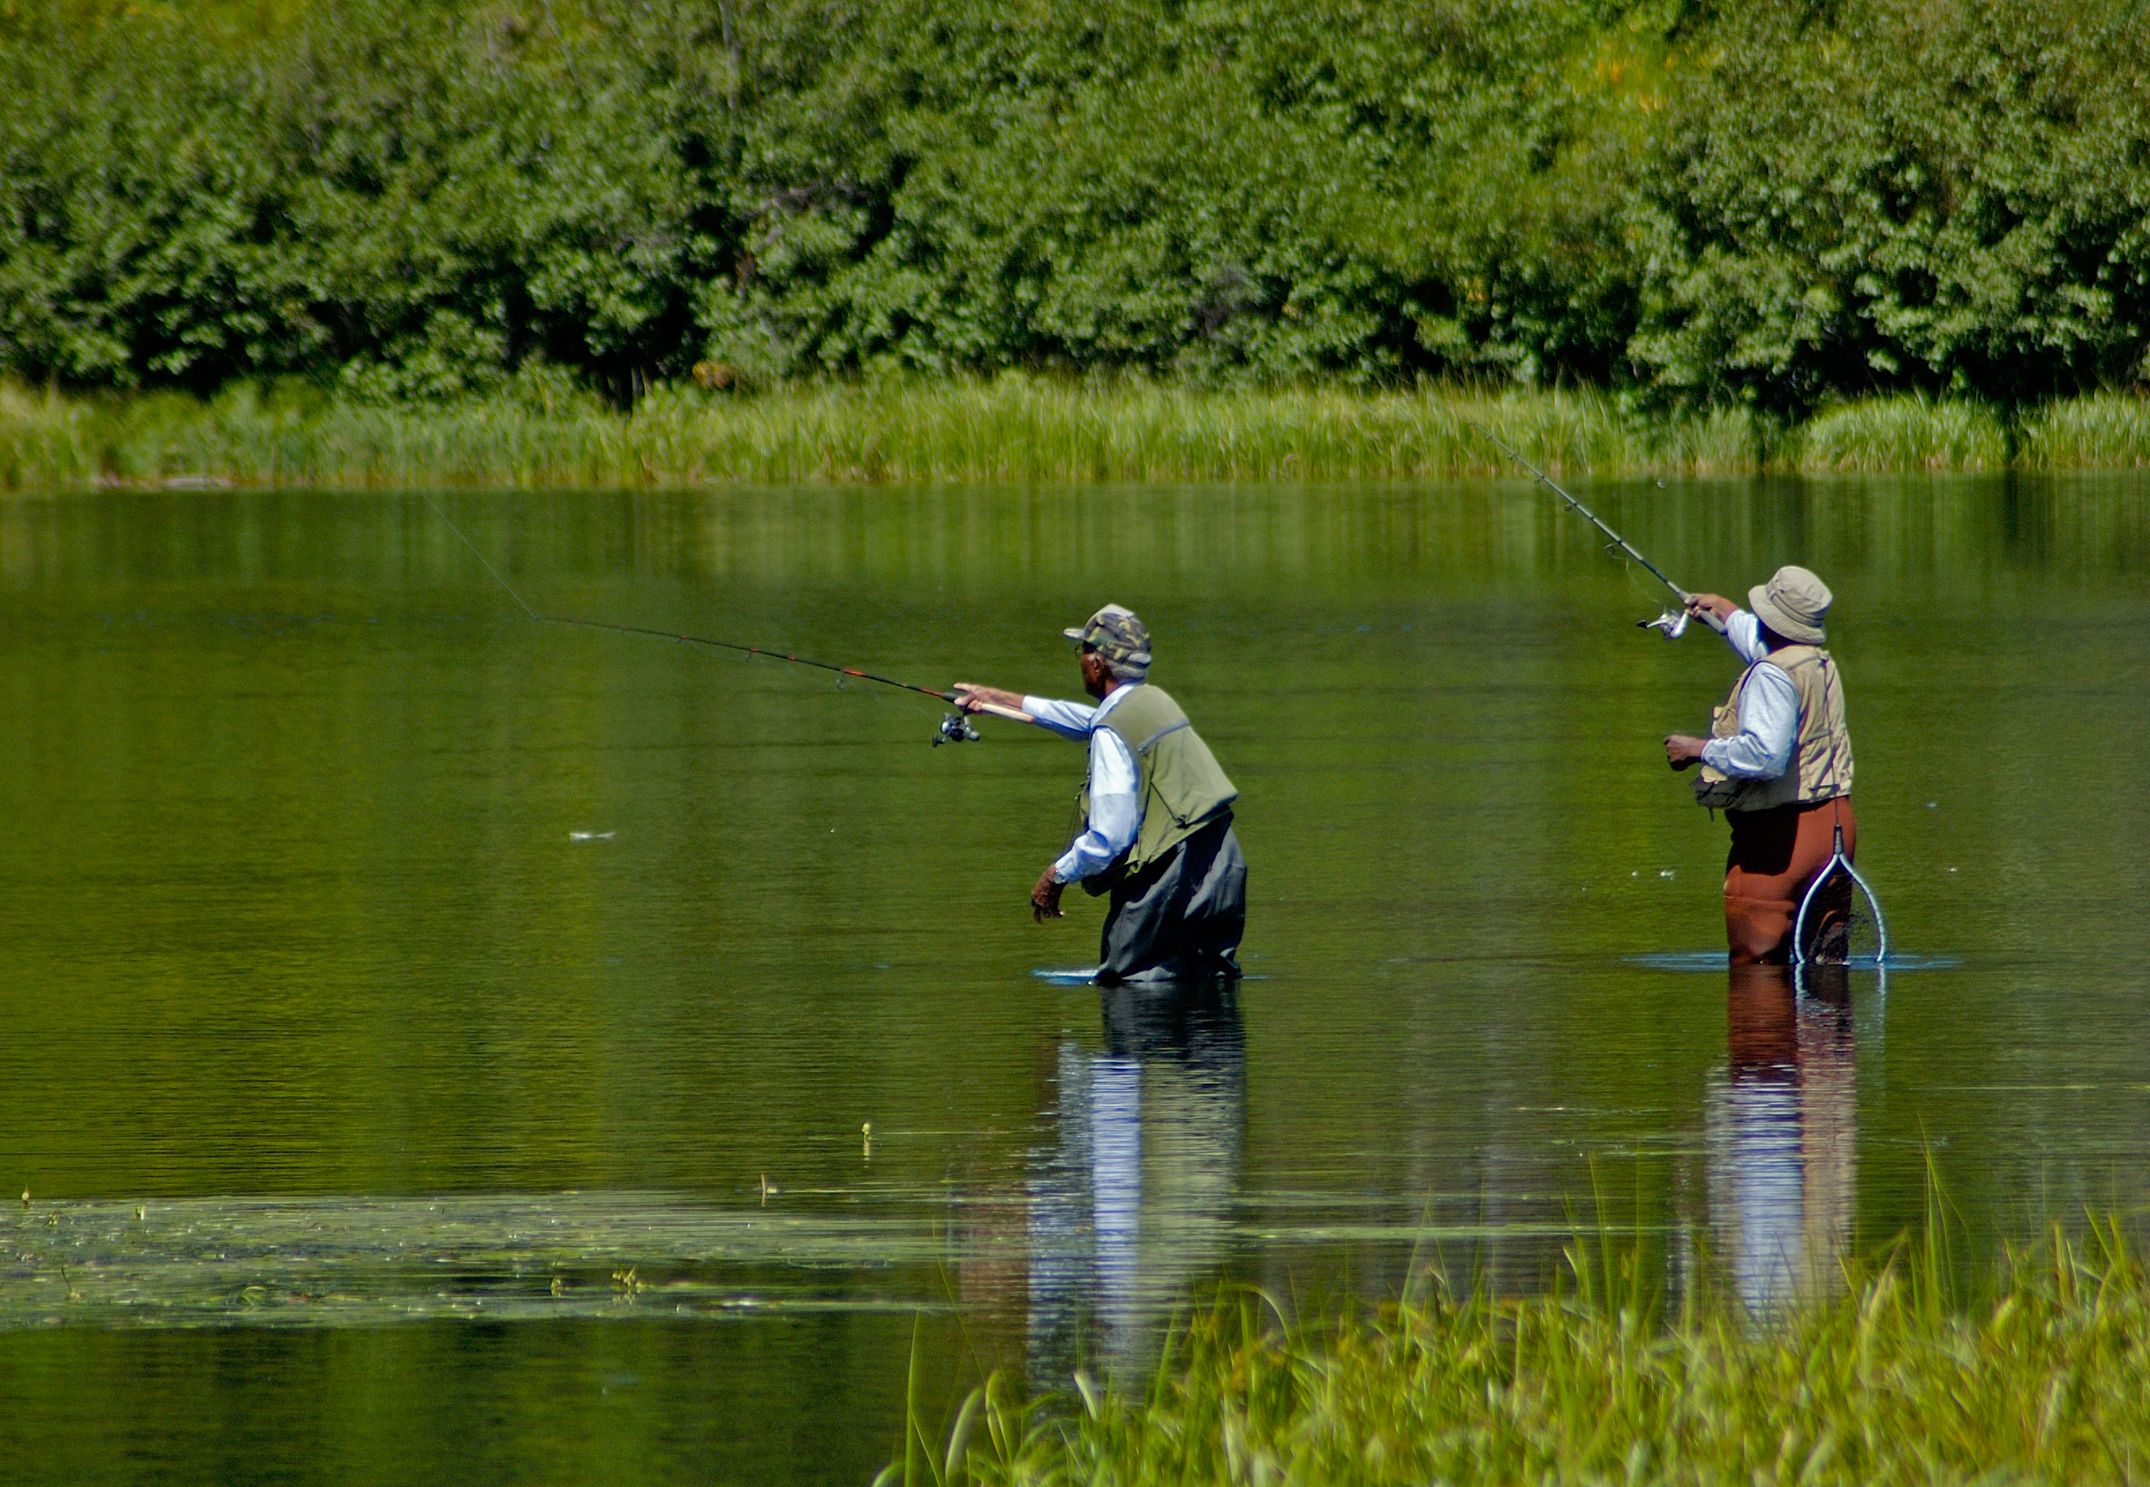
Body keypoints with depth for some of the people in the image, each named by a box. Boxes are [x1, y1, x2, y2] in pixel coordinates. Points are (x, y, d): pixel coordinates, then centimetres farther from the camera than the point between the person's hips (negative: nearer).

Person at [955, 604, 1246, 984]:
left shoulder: (1112, 733, -13)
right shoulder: (1155, 700, 14)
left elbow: (1109, 838, -18)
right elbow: (1086, 721, 35)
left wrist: (1056, 875, -1)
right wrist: (997, 698, 42)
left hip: (1170, 880, -9)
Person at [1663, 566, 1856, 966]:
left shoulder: (1772, 675, -17)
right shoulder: (1823, 663, 14)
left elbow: (1763, 755, -30)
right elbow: (1757, 637, 38)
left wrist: (1700, 750, -16)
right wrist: (1722, 609, 56)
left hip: (1779, 836, -9)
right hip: (1835, 825, 9)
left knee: (1755, 968, -6)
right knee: (1827, 965, 11)